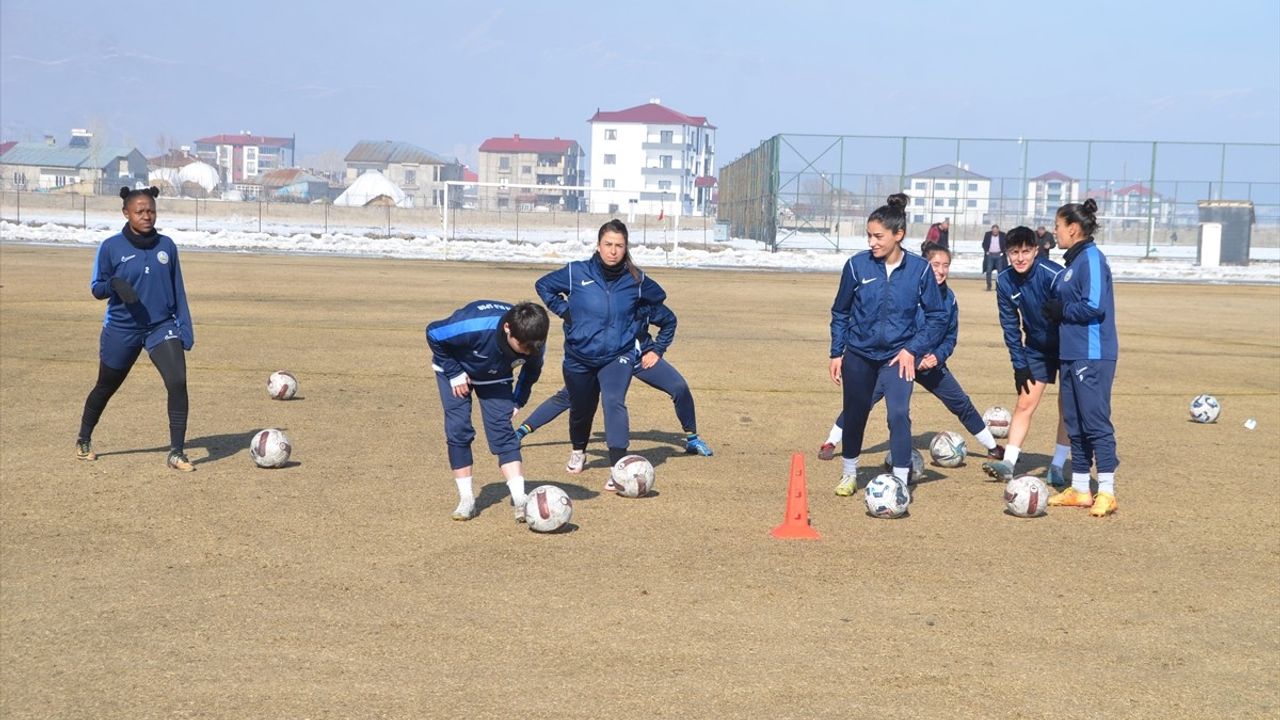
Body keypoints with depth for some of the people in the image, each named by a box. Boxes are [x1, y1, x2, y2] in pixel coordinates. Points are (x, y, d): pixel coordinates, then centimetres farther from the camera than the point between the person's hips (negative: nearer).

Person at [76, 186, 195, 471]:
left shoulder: (166, 245, 1)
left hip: (162, 326, 1)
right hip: (121, 330, -1)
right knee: (105, 387, 16)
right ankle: (84, 440, 41)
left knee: (178, 382, -19)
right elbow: (96, 288, -1)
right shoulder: (111, 247, -7)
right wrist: (114, 284, -23)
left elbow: (178, 290, 8)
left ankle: (176, 452, -12)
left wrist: (185, 328, 3)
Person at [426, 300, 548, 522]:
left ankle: (520, 500, -17)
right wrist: (454, 374, -21)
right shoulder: (473, 326, -44)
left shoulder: (534, 343, -30)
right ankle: (466, 499, -2)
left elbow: (532, 370, -3)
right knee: (458, 428, -11)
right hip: (455, 369, -2)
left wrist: (518, 401, -4)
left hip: (495, 377, 2)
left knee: (502, 431, -12)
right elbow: (433, 333, -25)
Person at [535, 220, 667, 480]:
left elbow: (658, 296, 16)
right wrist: (564, 310, -3)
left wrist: (635, 319, 6)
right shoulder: (577, 273, -9)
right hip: (580, 356, 1)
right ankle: (578, 452, 49)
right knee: (580, 409, 17)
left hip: (619, 354, -1)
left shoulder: (635, 279, -5)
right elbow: (543, 285, 6)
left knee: (614, 402, -26)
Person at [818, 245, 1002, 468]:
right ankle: (830, 443, -1)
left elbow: (950, 337, 6)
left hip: (931, 362, 4)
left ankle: (993, 447, 24)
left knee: (962, 403, 6)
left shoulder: (949, 298, -1)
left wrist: (937, 356, -15)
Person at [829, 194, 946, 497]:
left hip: (898, 355, -2)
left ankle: (901, 480, -10)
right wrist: (836, 354, 3)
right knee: (854, 413, 14)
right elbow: (840, 313, 2)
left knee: (899, 414, -18)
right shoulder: (857, 265, -11)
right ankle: (849, 472, 37)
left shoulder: (920, 269, -12)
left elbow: (937, 316, -3)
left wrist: (913, 349, -12)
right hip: (858, 354, 2)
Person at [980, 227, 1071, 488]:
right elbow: (1010, 326, -4)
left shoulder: (1054, 275, -28)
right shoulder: (1004, 281, -12)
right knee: (1025, 403, 0)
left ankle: (1057, 467, 7)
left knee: (1067, 406, -1)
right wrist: (1019, 365, -6)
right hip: (1036, 348, 4)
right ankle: (1008, 462, -2)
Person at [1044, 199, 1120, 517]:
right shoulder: (1073, 261, 15)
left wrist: (1060, 309, -11)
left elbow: (1093, 306, -22)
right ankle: (1079, 489, 19)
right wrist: (1058, 309, 5)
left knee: (1095, 422, -7)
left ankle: (1107, 492, -4)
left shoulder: (1091, 258, -13)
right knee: (1074, 422, 12)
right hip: (1071, 353, 10)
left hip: (1093, 356, -10)